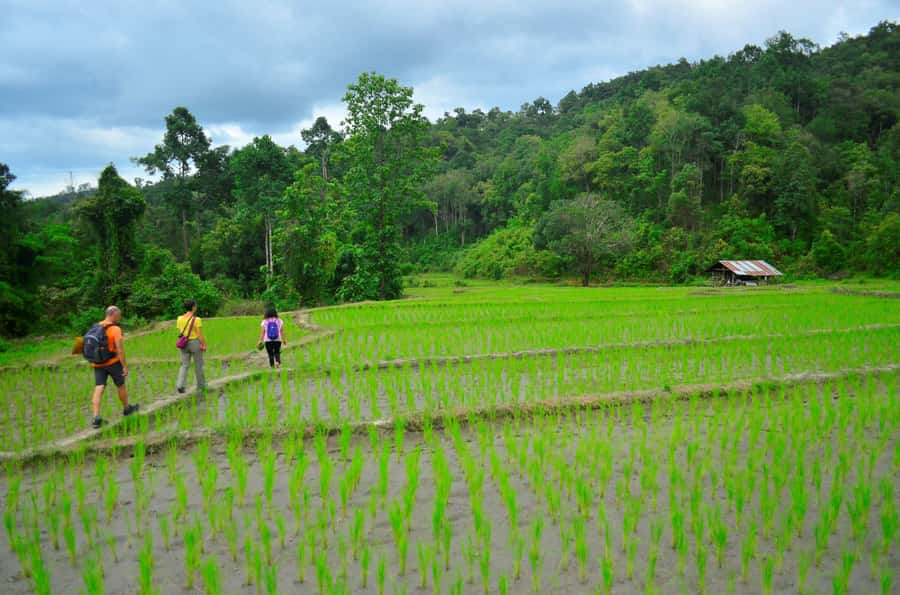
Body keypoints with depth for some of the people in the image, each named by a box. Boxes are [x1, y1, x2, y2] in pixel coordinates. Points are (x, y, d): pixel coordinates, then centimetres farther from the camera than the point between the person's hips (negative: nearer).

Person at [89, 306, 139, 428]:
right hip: (113, 362, -5)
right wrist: (125, 366, -16)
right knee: (121, 386, 15)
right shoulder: (115, 329, -16)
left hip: (98, 363, 5)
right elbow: (120, 349, -21)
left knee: (98, 389, -1)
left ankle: (96, 417, -10)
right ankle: (126, 408, 34)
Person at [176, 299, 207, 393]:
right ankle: (201, 385, 22)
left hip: (184, 344, 4)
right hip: (195, 344, -4)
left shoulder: (180, 319, 0)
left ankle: (180, 385, -7)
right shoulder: (197, 320, -16)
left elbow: (180, 333, 7)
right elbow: (200, 334, -16)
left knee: (185, 366, 9)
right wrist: (204, 345, -6)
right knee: (198, 365, 11)